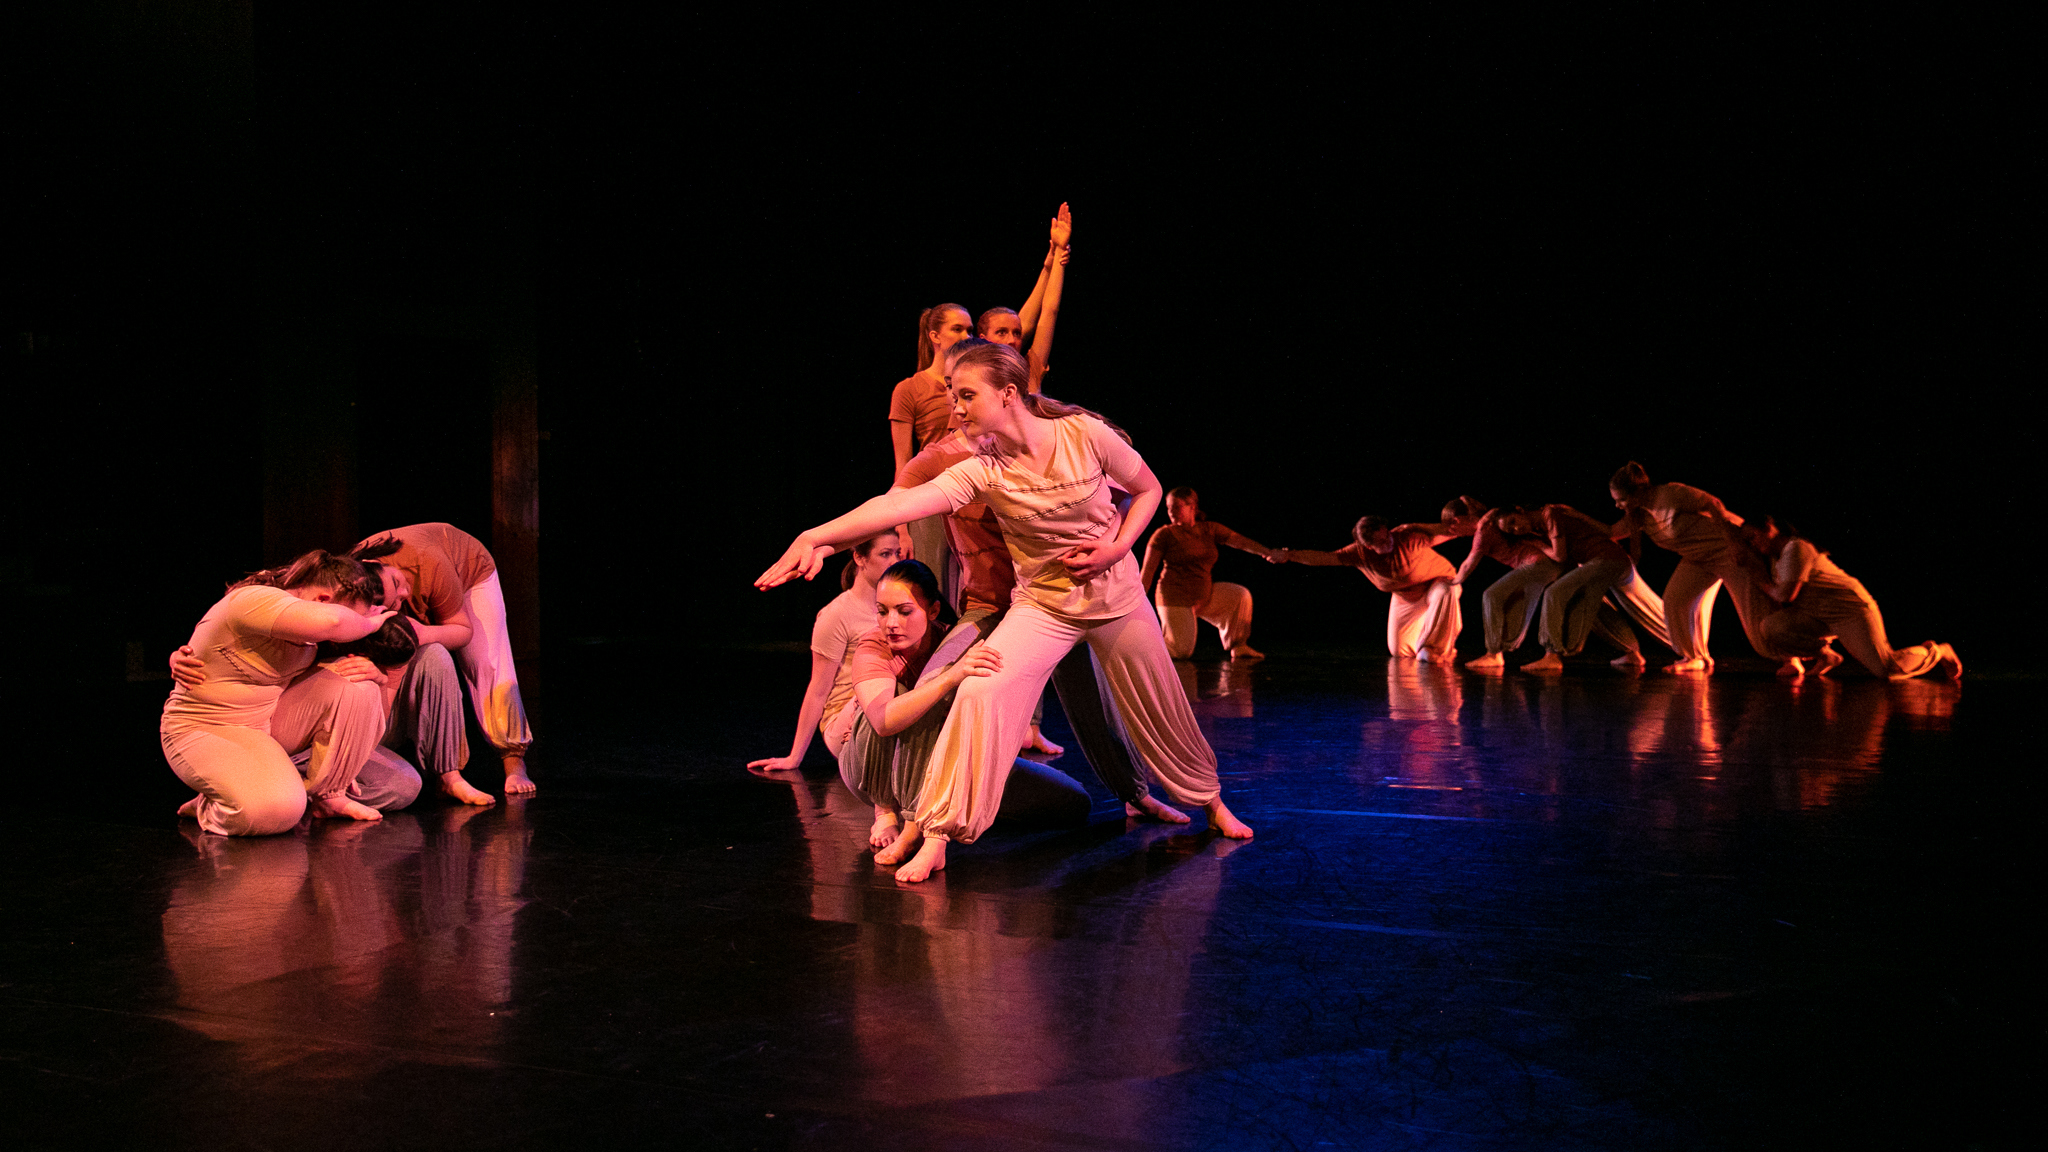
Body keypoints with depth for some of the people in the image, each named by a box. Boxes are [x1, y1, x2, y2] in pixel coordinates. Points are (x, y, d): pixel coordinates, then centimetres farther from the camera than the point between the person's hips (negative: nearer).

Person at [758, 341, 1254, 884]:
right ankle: (935, 834, -14)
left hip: (1118, 597, 0)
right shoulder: (982, 472, -17)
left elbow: (1148, 489, -1)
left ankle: (1209, 798, 43)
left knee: (1161, 710, 13)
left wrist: (1116, 548, -15)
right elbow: (899, 503, -30)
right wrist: (815, 535, -41)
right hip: (1043, 605, 0)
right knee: (980, 691, -22)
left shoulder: (1085, 434, -18)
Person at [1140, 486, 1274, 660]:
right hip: (1175, 598, -5)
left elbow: (1240, 541, -2)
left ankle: (1238, 647, 4)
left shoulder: (1209, 529, 5)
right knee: (1182, 652, -13)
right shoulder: (1164, 535, -6)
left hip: (1204, 595, 5)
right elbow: (1147, 571, -9)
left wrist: (1267, 552, -12)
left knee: (1241, 595, -6)